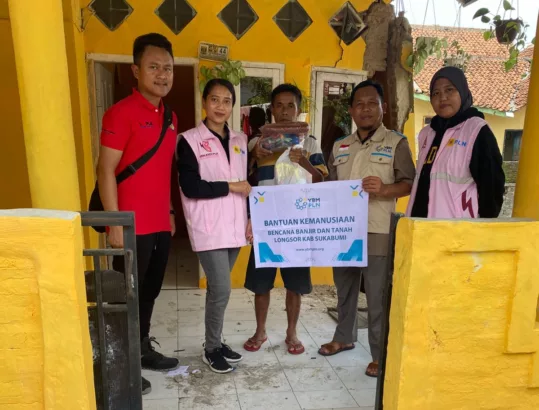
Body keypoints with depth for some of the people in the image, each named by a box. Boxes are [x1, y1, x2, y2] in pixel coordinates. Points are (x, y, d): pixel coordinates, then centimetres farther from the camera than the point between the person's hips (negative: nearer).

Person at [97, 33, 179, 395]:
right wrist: (114, 224, -17)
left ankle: (144, 350, 34)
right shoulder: (122, 112, -10)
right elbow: (105, 170, -13)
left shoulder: (169, 117, 13)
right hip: (133, 226, -7)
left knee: (150, 292, 18)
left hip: (161, 225, 7)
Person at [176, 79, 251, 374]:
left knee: (218, 288, 14)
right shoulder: (190, 141, -5)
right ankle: (211, 349, 16)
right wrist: (230, 187, -12)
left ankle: (216, 341, 30)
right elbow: (191, 187, -14)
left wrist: (250, 217, 6)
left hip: (234, 226, 5)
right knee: (221, 289, -5)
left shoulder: (240, 141, 12)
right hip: (209, 228, -5)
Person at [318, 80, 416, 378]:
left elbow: (410, 183, -6)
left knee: (377, 296, 0)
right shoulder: (340, 147, 13)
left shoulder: (396, 143, -1)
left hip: (377, 232, -5)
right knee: (344, 289, 18)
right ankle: (344, 337, 38)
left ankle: (380, 354, 16)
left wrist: (384, 189, -24)